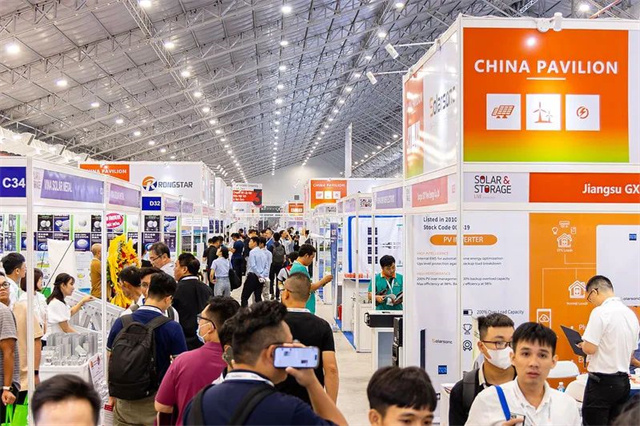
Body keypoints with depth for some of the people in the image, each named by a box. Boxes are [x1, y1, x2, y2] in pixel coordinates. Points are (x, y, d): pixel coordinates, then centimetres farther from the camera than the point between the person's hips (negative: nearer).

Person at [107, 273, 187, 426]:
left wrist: (112, 394, 16)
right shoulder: (172, 328, -14)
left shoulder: (120, 323, -4)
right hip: (155, 402, -3)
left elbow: (110, 363, 4)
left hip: (124, 403, 3)